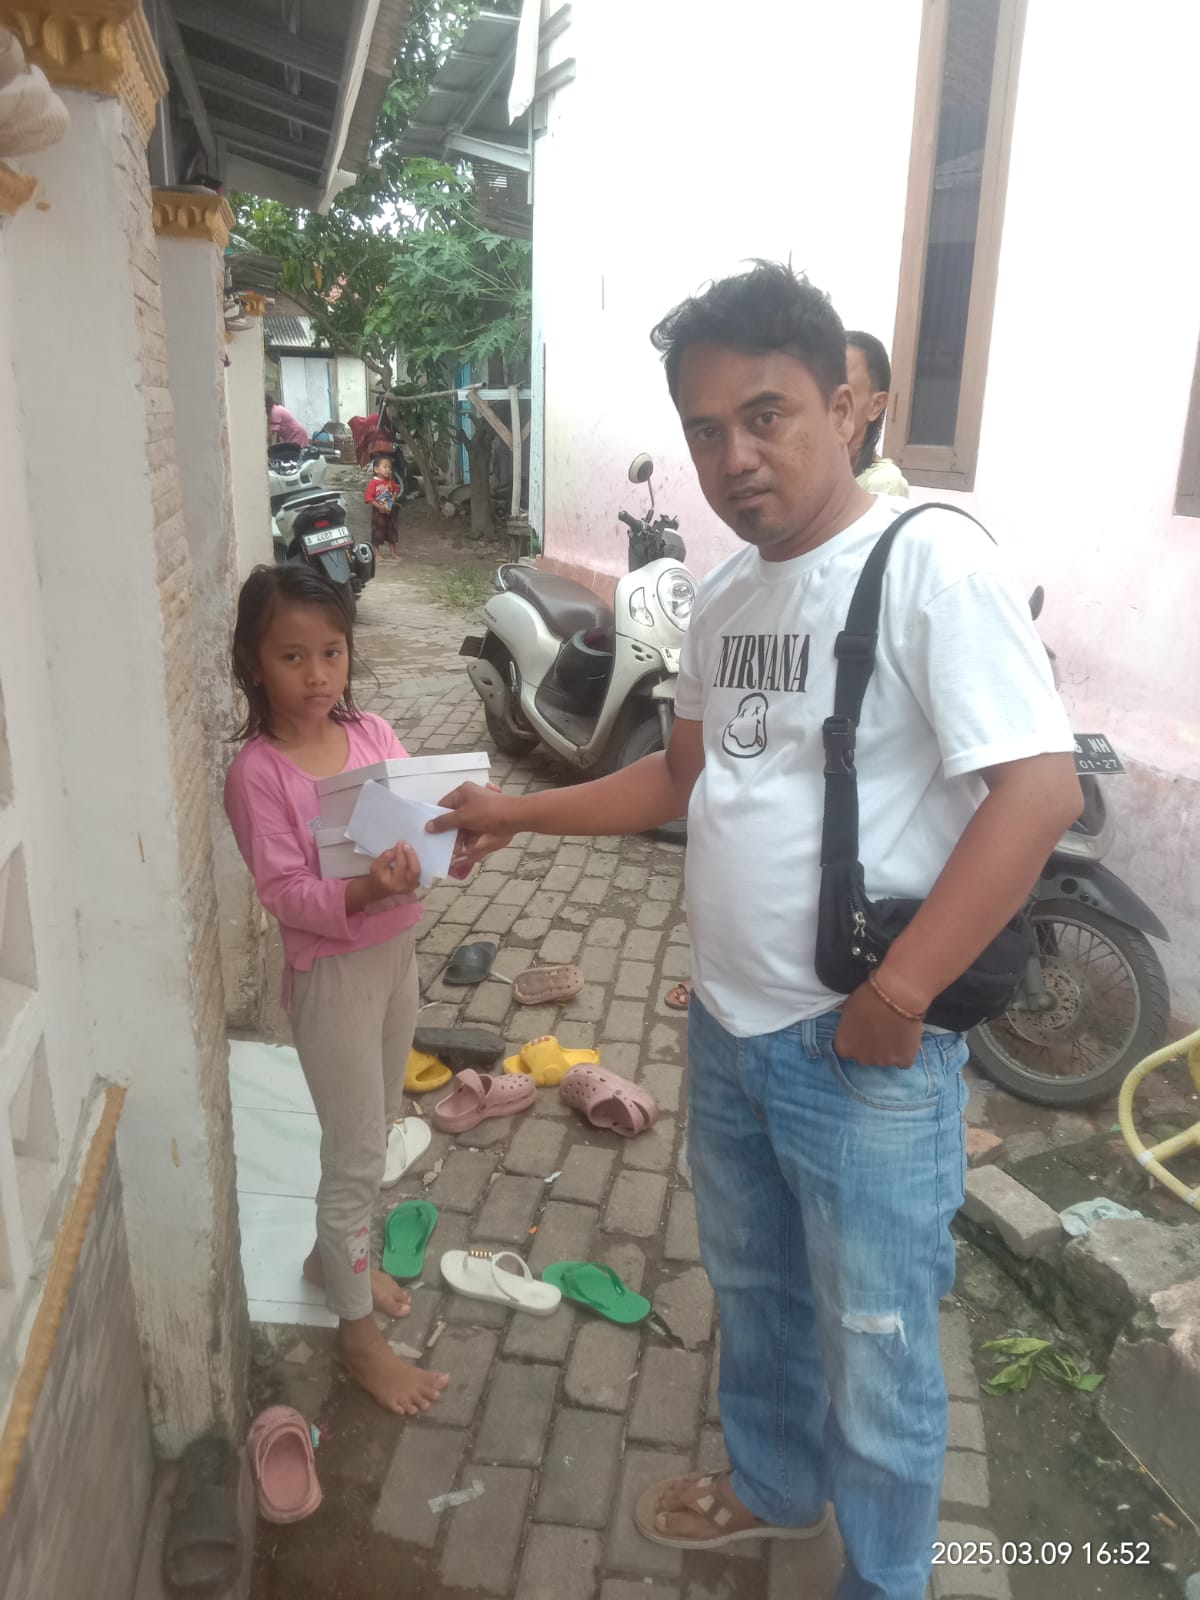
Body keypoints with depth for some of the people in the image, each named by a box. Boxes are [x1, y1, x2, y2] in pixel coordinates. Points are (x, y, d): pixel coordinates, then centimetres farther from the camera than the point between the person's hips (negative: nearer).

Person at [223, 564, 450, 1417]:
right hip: (331, 969, -6)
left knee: (376, 1132, 22)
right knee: (358, 1154, 4)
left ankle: (334, 1255, 46)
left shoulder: (375, 733, -1)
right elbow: (286, 894, -19)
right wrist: (361, 893, -36)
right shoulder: (258, 772, -17)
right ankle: (360, 1333, 23)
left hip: (397, 949, 6)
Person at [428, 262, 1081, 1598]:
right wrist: (521, 813, 9)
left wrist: (895, 999, -22)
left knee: (873, 1351, 14)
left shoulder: (930, 562, -18)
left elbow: (1040, 789, -24)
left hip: (864, 1056, -7)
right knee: (752, 1290, 28)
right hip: (727, 1031, 8)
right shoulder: (725, 593, 6)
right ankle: (772, 1485, 55)